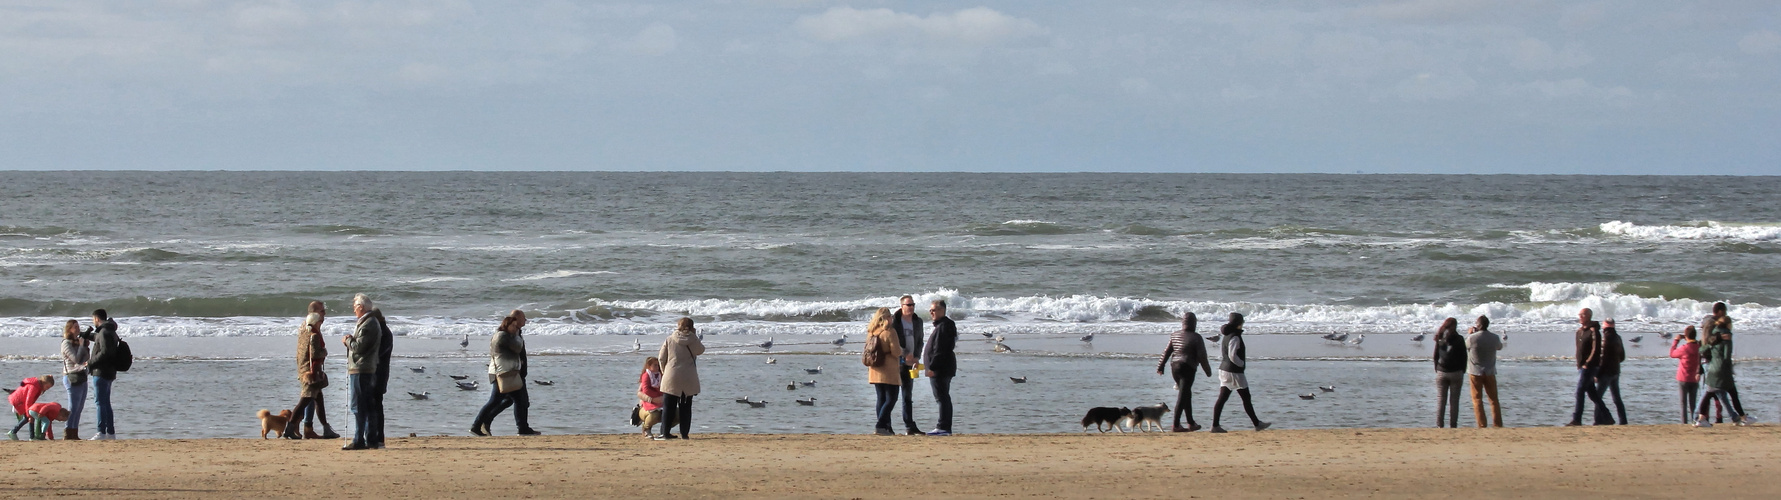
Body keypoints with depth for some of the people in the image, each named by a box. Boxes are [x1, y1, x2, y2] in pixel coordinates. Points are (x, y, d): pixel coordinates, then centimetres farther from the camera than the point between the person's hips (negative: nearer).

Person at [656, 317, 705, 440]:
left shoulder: (669, 340, -1)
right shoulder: (693, 340, -2)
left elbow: (661, 358, 2)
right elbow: (701, 350, 17)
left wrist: (664, 371, 18)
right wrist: (695, 336, 15)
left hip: (671, 378, -1)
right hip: (688, 379, 1)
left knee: (668, 407, 4)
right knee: (686, 407, 9)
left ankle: (665, 433, 0)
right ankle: (684, 433, 7)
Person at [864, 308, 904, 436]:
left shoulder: (871, 332, 7)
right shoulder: (889, 332, -13)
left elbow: (867, 351, 14)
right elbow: (896, 352, -15)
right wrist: (901, 350, 6)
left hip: (875, 372, 7)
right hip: (889, 372, -7)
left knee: (881, 399, 11)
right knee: (891, 399, -3)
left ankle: (886, 428, 11)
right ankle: (881, 425, -16)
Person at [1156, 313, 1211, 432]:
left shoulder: (1175, 335, 6)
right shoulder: (1196, 337, -9)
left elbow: (1166, 352, 8)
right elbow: (1202, 356, -8)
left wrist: (1161, 366, 15)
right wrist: (1208, 371, 4)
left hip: (1174, 366, 6)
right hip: (1187, 368, -6)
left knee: (1186, 395, 17)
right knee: (1182, 397, -5)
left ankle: (1191, 423, 24)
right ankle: (1176, 425, -10)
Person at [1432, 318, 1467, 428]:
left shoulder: (1440, 339, 1)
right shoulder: (1459, 339, -4)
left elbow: (1435, 356, 4)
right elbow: (1464, 357, -2)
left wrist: (1436, 370, 12)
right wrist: (1462, 372, 7)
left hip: (1441, 373, 1)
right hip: (1456, 373, -1)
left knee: (1440, 400, 5)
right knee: (1454, 401, 2)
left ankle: (1439, 425, 1)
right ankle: (1453, 425, 1)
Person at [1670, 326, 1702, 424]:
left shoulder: (1684, 348, -18)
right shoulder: (1699, 347, -4)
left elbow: (1672, 354, -1)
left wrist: (1676, 341, 6)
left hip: (1683, 379, -4)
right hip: (1694, 379, 4)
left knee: (1683, 403, 1)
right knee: (1693, 403, 12)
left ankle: (1684, 423, -3)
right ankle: (1694, 421, 8)